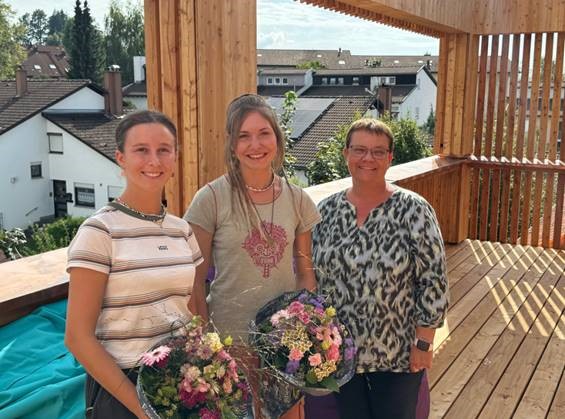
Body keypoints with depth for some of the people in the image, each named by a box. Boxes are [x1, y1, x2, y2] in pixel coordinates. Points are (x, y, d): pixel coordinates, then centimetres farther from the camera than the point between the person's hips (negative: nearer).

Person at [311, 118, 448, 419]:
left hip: (398, 352, -3)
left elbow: (434, 281, -10)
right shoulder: (326, 210, -1)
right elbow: (311, 276, 5)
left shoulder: (414, 210, -12)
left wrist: (423, 343, -10)